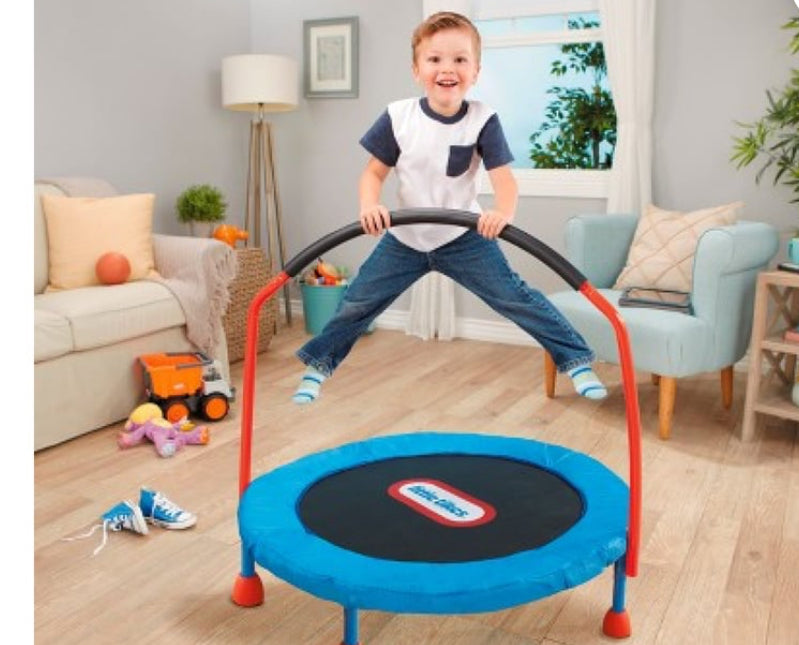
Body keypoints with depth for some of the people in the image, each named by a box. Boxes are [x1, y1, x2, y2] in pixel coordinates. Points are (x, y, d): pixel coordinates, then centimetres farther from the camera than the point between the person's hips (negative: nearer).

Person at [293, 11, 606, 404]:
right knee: (357, 303, 6)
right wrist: (369, 205, -27)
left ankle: (576, 359, 9)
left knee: (514, 297, -6)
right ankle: (318, 364, 28)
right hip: (404, 238, 2)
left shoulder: (482, 120, -15)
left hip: (465, 238, -1)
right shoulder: (397, 117, -13)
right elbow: (374, 172, -5)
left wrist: (503, 212, -45)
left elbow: (503, 177, -22)